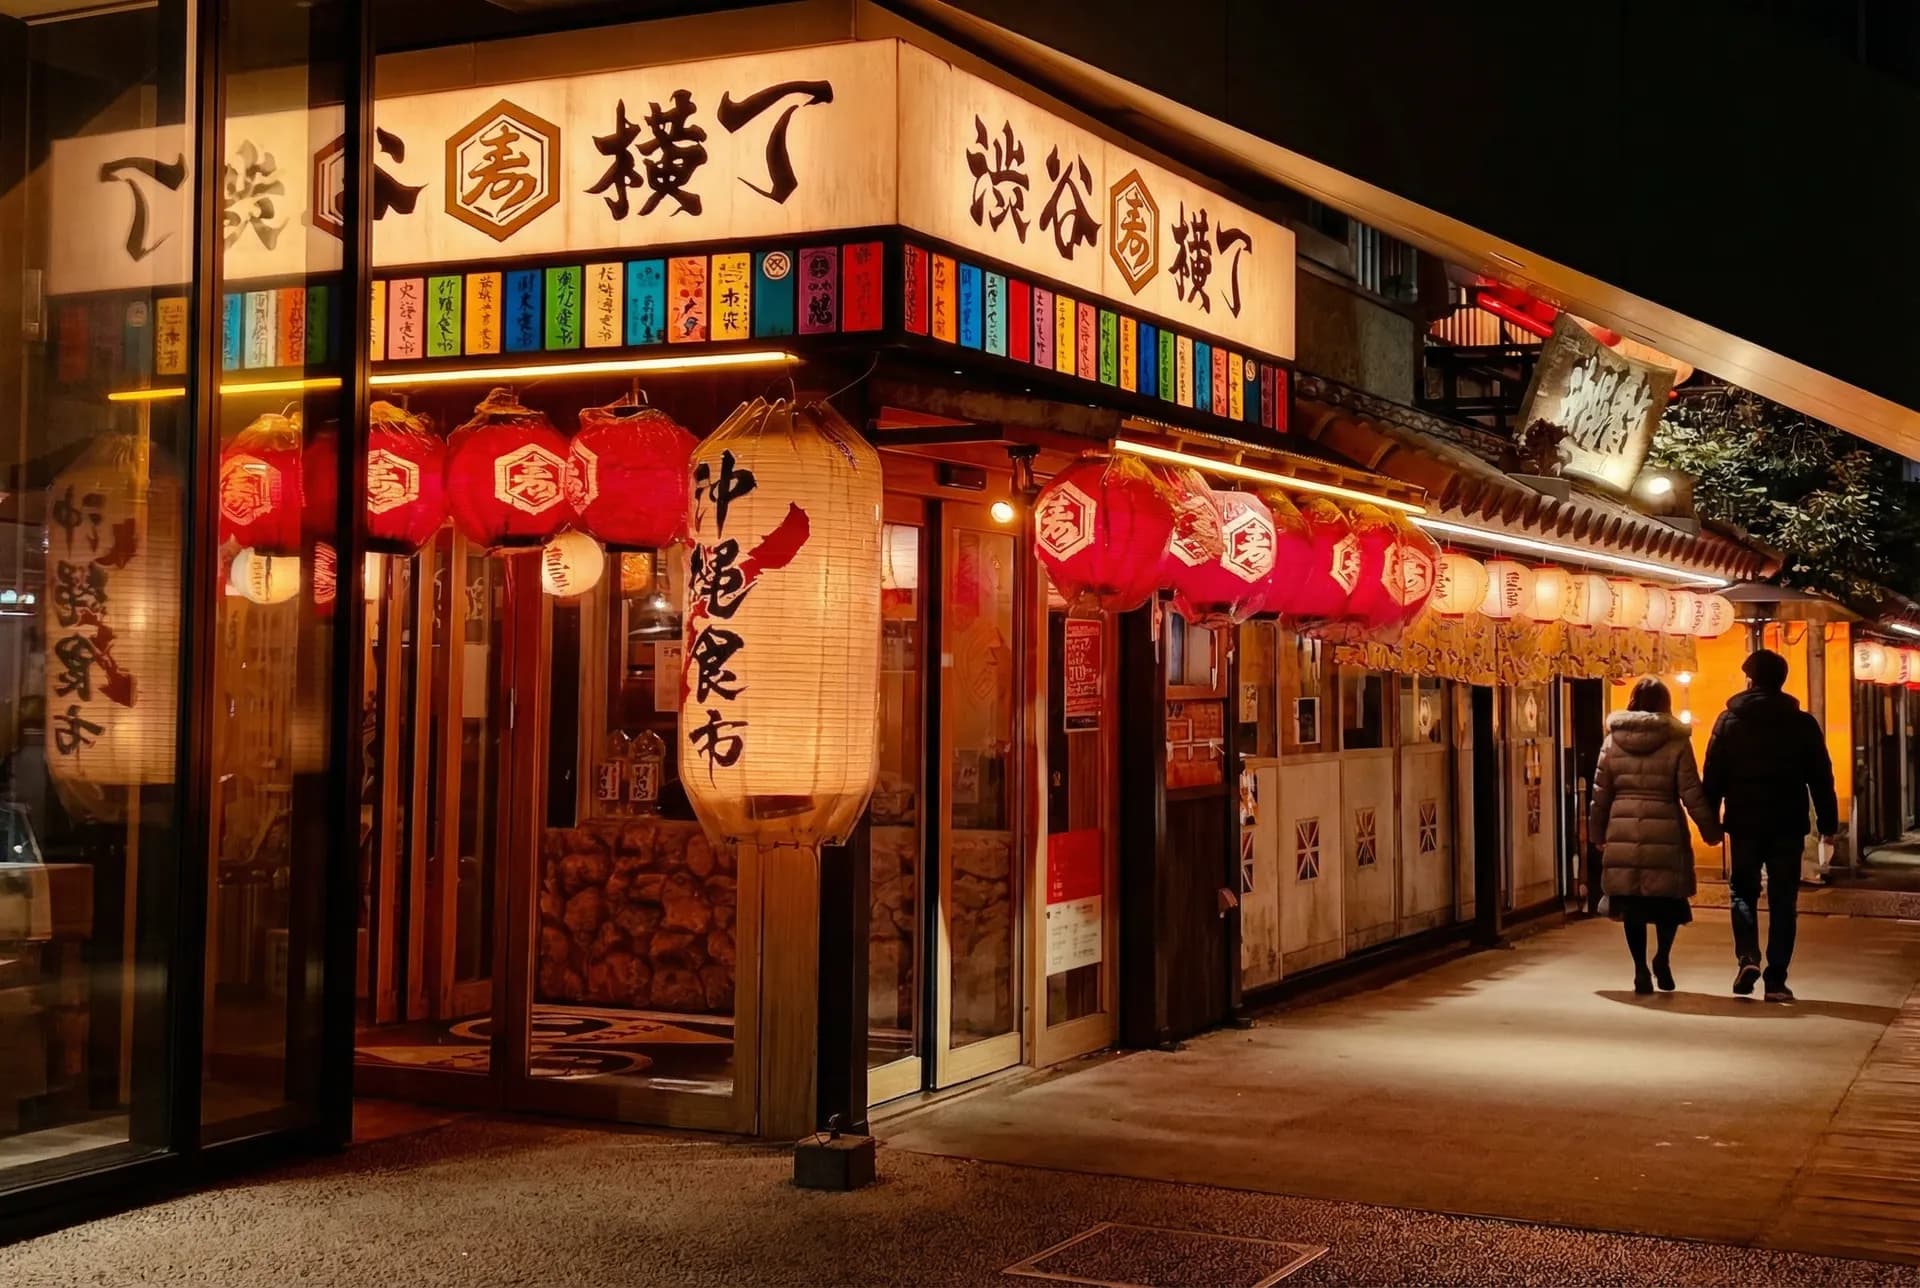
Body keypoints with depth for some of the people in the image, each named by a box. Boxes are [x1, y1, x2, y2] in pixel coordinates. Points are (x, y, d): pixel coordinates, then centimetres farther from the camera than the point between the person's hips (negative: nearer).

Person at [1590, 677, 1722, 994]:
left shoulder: (1613, 741, 6)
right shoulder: (1676, 742, -3)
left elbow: (1601, 793, 9)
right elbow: (1691, 793, -4)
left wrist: (1598, 833, 18)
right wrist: (1710, 830, 7)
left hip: (1623, 831, 2)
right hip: (1665, 833, -2)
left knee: (1632, 902, 8)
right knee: (1669, 898, 12)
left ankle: (1641, 969, 6)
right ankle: (1663, 957, -5)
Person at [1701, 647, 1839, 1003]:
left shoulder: (1729, 720, -1)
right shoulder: (1803, 723, 2)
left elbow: (1713, 776, -3)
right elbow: (1821, 778, 3)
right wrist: (1828, 822, 9)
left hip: (1745, 824, 0)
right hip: (1788, 826, 1)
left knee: (1743, 891, 14)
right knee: (1783, 900, 6)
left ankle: (1748, 958, -8)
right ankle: (1776, 980, 3)